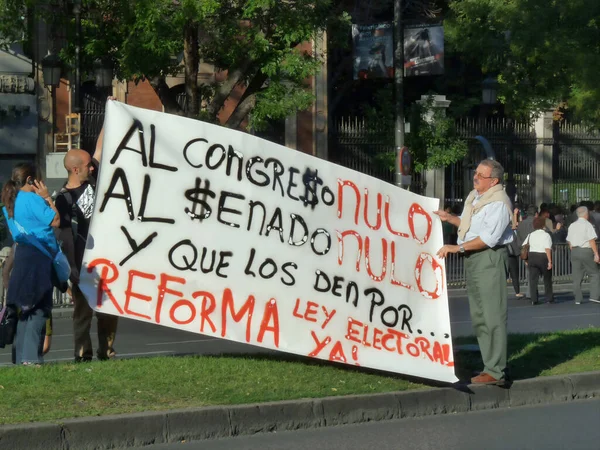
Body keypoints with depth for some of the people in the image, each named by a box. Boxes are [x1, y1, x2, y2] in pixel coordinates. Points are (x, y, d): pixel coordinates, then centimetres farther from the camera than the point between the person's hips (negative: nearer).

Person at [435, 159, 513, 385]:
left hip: (490, 258, -10)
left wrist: (458, 248, -21)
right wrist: (450, 218, 15)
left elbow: (489, 237, -22)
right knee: (478, 316, 14)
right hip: (472, 258, 10)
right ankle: (491, 365, 21)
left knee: (492, 315, -10)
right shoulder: (474, 196, 15)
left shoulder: (498, 202, -15)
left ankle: (495, 372, -10)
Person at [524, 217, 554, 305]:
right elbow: (548, 249, -17)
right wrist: (550, 261, -17)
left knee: (533, 278, 3)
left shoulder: (530, 235, 9)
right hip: (543, 257, -4)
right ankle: (549, 298, 17)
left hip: (531, 257, 4)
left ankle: (534, 299, -3)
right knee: (547, 279, 11)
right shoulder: (546, 235, -8)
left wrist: (526, 260, 12)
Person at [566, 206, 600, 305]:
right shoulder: (587, 225, -8)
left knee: (577, 277, 6)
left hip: (574, 251, 6)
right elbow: (592, 241, -14)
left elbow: (569, 242, 13)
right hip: (586, 251, -6)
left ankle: (578, 299, 6)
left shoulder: (572, 226, 10)